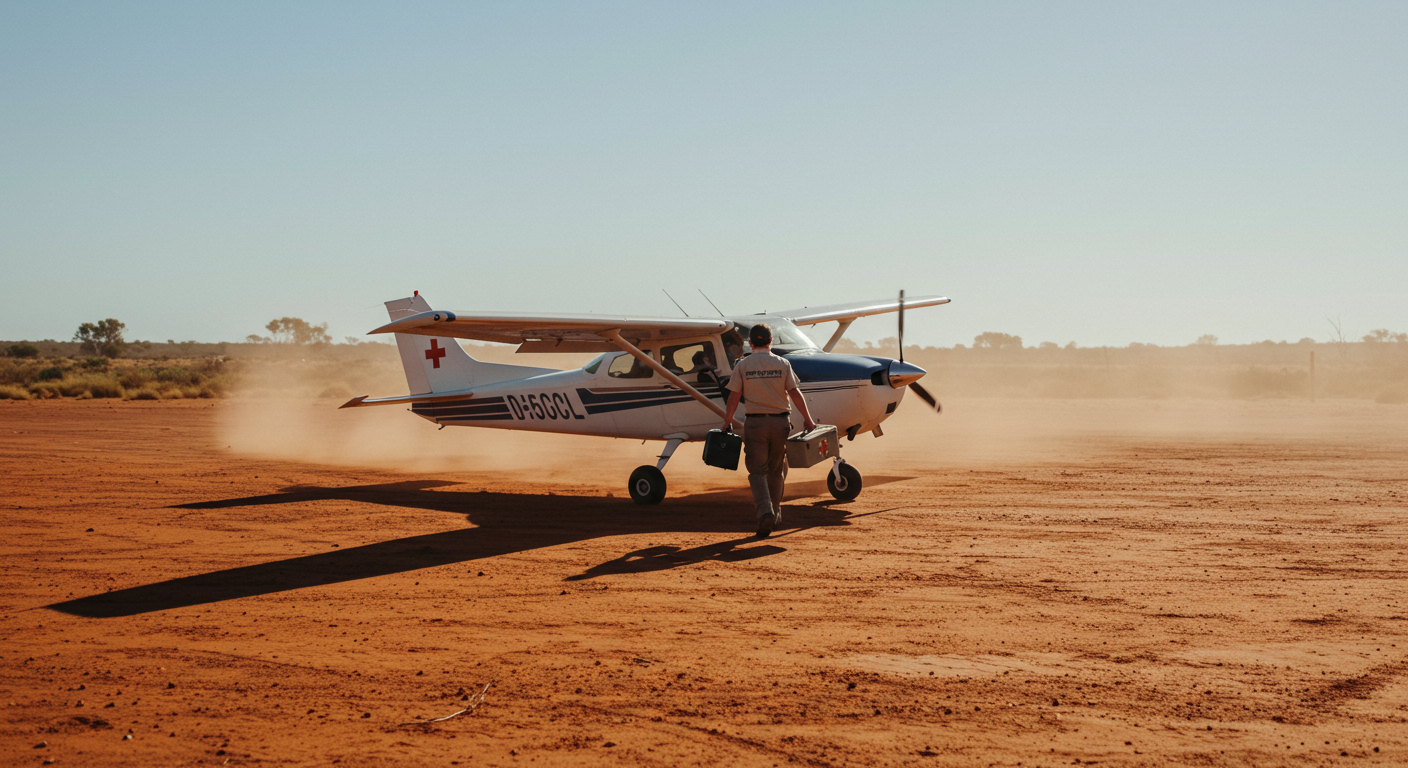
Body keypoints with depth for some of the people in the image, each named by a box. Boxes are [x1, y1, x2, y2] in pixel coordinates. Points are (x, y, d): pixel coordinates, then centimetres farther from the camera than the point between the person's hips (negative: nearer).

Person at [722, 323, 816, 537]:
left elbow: (734, 396, -1)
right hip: (780, 421, 2)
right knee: (776, 471, 17)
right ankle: (775, 513, 26)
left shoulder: (742, 365, -2)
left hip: (755, 423, -1)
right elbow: (795, 393, -2)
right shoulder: (782, 364, 0)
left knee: (757, 471, -1)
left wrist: (728, 420, 12)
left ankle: (765, 513, -21)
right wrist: (808, 419, 6)